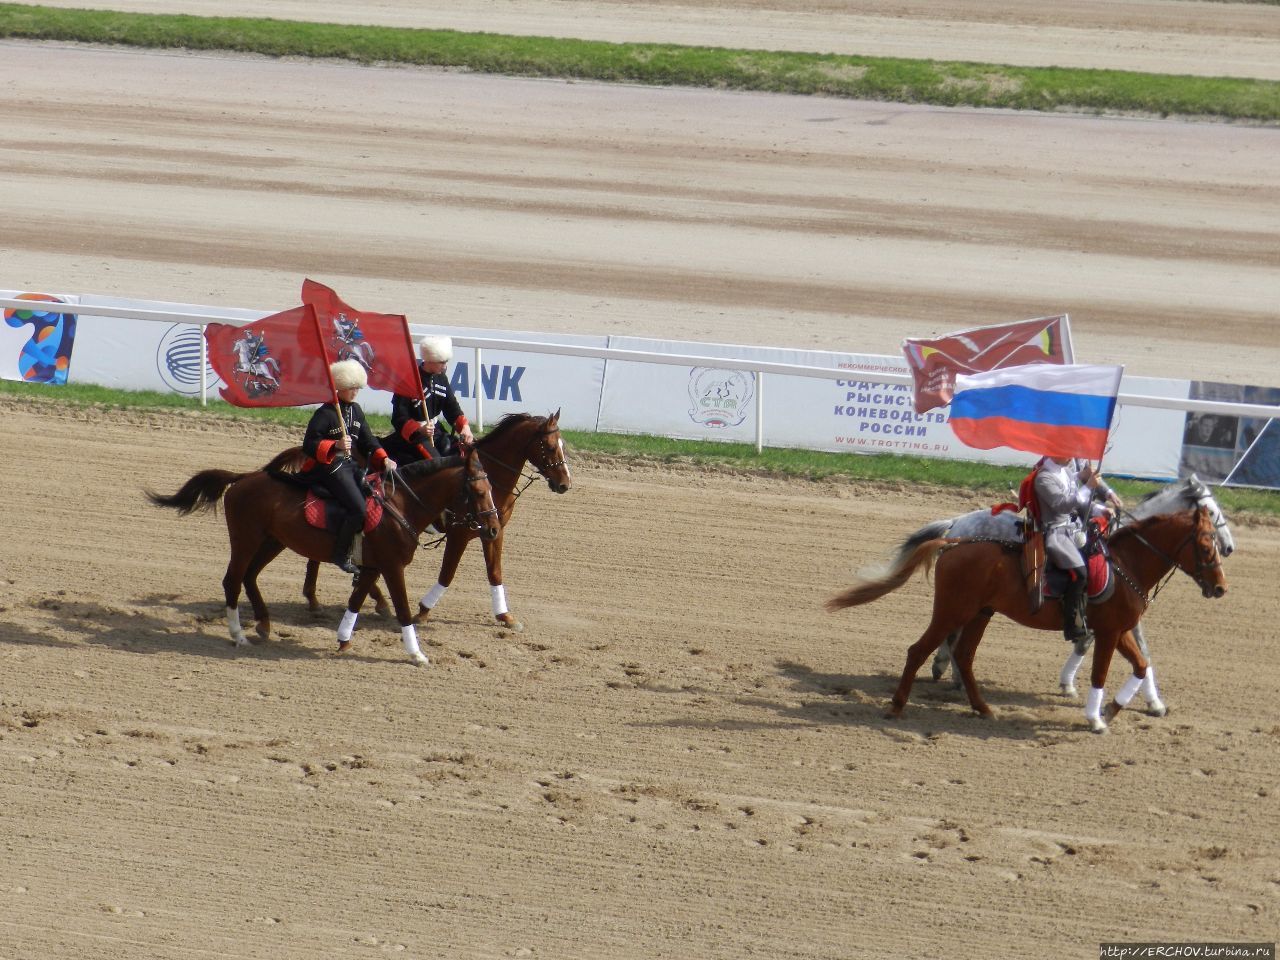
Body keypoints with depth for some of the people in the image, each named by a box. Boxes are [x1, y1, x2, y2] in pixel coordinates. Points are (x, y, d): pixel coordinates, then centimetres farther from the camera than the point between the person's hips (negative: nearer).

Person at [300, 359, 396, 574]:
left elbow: (368, 441, 16)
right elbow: (309, 445, -17)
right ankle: (341, 555, -11)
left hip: (348, 464, 9)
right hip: (327, 467, -9)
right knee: (358, 508, -22)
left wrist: (383, 460, 0)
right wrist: (335, 445, -31)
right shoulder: (325, 413, -12)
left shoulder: (355, 411, 12)